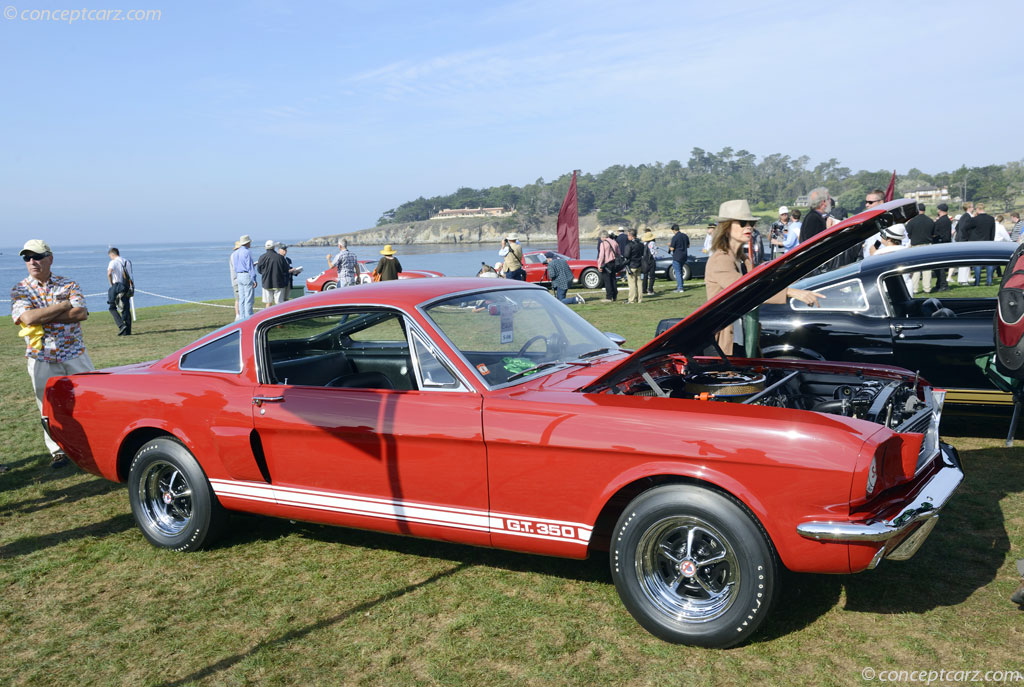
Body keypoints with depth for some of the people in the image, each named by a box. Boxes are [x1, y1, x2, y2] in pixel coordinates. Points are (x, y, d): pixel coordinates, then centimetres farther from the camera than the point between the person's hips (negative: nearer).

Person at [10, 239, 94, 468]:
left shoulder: (69, 285, 4)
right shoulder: (19, 290, 2)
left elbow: (82, 313, -12)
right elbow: (28, 317, -17)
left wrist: (43, 318, -15)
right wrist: (65, 305, -12)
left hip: (75, 354, 1)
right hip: (42, 361, 0)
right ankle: (57, 451, 17)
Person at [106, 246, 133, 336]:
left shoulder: (113, 262, -7)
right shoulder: (127, 262, 12)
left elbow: (109, 273, -23)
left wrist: (111, 284, -11)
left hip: (117, 287, -5)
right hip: (127, 288, 5)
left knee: (112, 308, 7)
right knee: (126, 309, 8)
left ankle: (121, 325, -11)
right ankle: (127, 331, 7)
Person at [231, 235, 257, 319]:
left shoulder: (234, 254, 12)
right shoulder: (247, 252, -13)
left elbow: (234, 268, 17)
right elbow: (250, 267, -16)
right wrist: (254, 280, -15)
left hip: (239, 276, 8)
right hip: (247, 276, -8)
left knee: (241, 299, 9)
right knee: (249, 299, -6)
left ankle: (242, 317, 11)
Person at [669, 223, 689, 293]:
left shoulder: (675, 237, -15)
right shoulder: (685, 236, 7)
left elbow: (672, 248, -15)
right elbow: (688, 246, 16)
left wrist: (669, 245, 4)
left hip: (677, 257, -7)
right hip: (684, 256, 7)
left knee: (677, 272, -2)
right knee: (680, 271, 19)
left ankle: (680, 288, -5)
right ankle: (679, 286, 23)